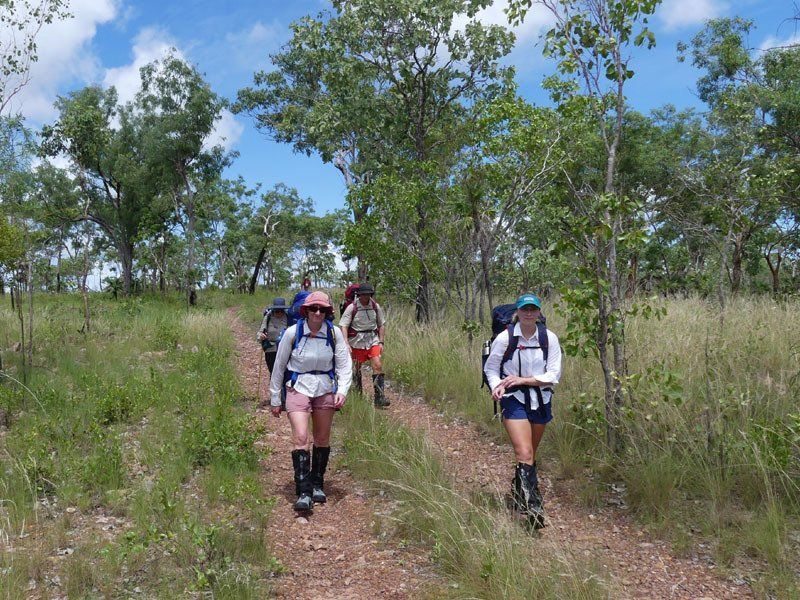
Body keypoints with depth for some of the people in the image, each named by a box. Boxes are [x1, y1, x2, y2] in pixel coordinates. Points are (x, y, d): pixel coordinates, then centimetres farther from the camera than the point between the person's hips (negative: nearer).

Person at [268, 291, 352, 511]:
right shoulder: (293, 333, -10)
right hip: (298, 388, -3)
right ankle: (304, 493, -14)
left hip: (325, 389, 3)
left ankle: (318, 485, 30)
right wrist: (274, 399, 4)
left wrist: (342, 390, -17)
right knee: (300, 437, -17)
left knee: (322, 439, 12)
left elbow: (344, 364, -2)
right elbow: (279, 366, -1)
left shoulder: (334, 333, -6)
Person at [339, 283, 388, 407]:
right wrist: (346, 344, -21)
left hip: (373, 341, 2)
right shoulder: (352, 308, -9)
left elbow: (381, 325, 12)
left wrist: (381, 342, 6)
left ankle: (379, 397, -8)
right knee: (356, 369, 8)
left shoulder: (376, 307, 2)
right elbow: (343, 326, -11)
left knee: (378, 365, -11)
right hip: (357, 342, -2)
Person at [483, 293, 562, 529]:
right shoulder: (505, 338, -8)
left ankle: (518, 494, 39)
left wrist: (524, 380, -16)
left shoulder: (549, 338, -3)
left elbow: (554, 374, -5)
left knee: (530, 454, 17)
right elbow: (491, 368, 1)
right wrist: (497, 386, -18)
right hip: (514, 401, -3)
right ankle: (531, 506, -14)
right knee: (525, 455, -15)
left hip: (541, 400, 3)